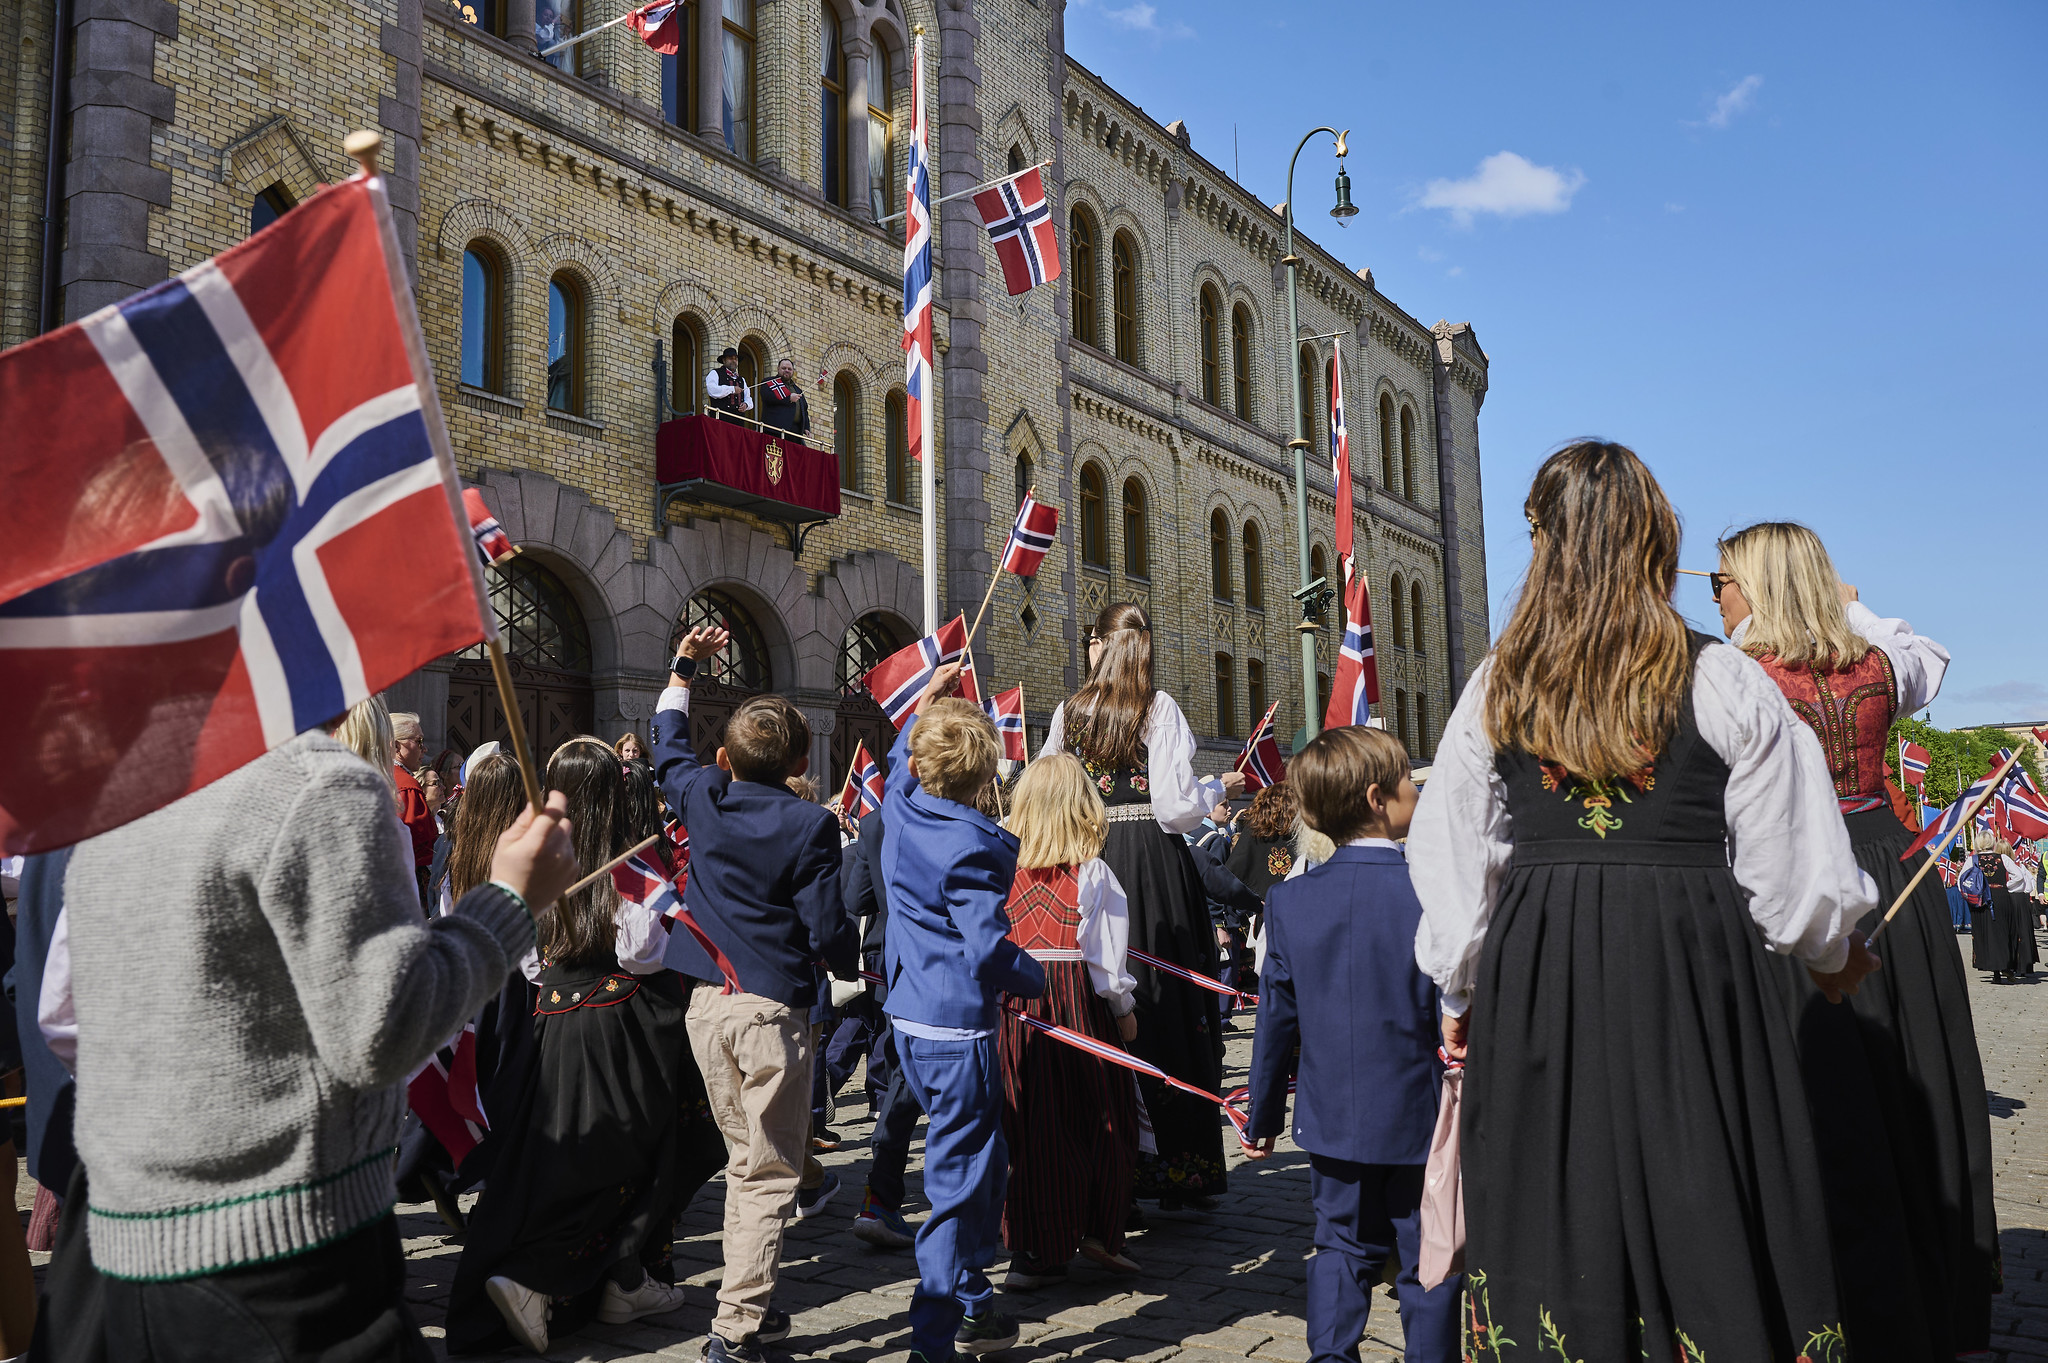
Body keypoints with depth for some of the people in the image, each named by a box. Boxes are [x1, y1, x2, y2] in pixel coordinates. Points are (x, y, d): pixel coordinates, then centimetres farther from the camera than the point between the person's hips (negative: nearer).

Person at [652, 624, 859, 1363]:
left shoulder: (703, 799, 3)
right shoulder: (808, 824, -11)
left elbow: (669, 746, 24)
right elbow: (826, 927, -11)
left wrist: (682, 667, 36)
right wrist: (854, 968, 12)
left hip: (706, 1003, 6)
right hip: (773, 1006, -5)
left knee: (745, 1156, 18)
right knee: (771, 1173, 2)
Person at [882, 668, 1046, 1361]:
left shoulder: (902, 809, 2)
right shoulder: (969, 847, -20)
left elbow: (898, 766, 27)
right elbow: (989, 948, -24)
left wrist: (924, 704, 28)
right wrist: (1039, 980, -7)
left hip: (909, 1018, 9)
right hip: (957, 1027, -9)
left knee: (973, 1161, 23)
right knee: (961, 1178, 0)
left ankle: (969, 1300, 36)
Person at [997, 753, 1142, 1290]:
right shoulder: (1093, 873, -7)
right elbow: (1106, 951, -5)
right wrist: (1125, 1008, 6)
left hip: (1015, 1004, 2)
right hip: (1080, 1001, -2)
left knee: (1029, 1126, 7)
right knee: (1098, 1119, 13)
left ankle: (1033, 1250, 12)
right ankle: (1098, 1231, 19)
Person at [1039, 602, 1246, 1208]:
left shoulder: (1070, 710, 5)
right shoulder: (1160, 708, -6)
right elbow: (1175, 806, -13)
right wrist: (1220, 788, 6)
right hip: (1156, 865, -3)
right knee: (1171, 1010, 5)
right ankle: (1182, 1171, 11)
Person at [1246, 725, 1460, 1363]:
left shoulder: (1289, 900, -4)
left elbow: (1276, 1019, 2)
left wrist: (1263, 1117, 12)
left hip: (1332, 1119, 4)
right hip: (1420, 1119, -3)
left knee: (1343, 1247, 18)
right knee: (1429, 1262, 10)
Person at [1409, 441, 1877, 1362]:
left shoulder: (1495, 689, 2)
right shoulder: (1723, 682, -5)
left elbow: (1449, 861, 5)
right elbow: (1789, 862, 0)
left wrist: (1461, 991, 18)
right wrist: (1831, 952, 21)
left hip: (1531, 971, 2)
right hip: (1690, 965, -2)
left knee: (1554, 1225, 13)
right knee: (1703, 1224, 9)